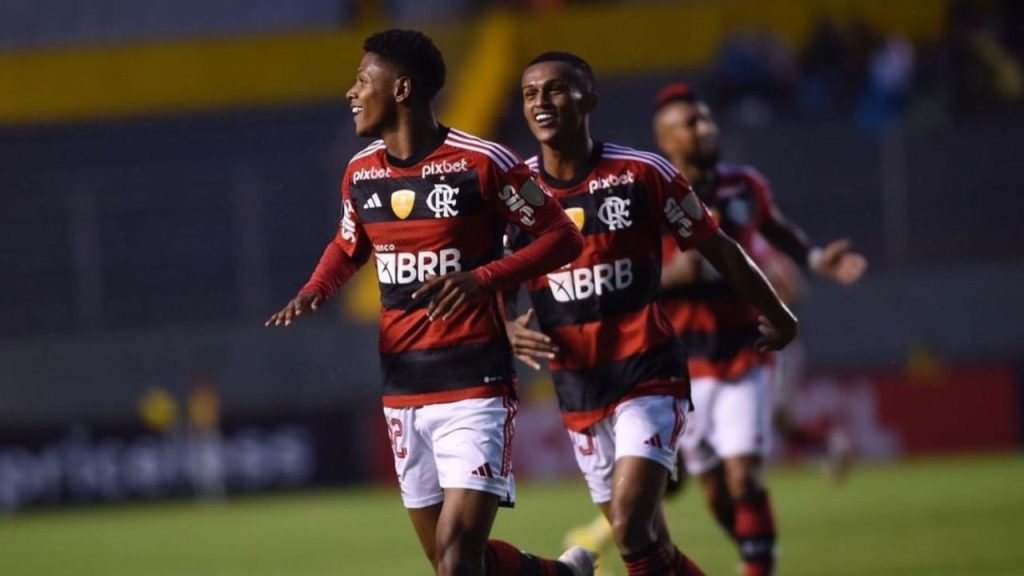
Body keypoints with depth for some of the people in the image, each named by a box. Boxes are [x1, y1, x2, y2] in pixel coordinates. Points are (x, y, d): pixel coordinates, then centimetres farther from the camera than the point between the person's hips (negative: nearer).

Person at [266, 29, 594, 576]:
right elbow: (347, 247, 26)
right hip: (402, 388, 7)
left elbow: (562, 237, -6)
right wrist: (312, 293, 4)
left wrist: (481, 278, -21)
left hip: (474, 384, -6)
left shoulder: (480, 162, -10)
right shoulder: (361, 173, 8)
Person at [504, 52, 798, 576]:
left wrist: (776, 314, 15)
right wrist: (508, 330, -13)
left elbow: (717, 247, 5)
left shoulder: (641, 174, -7)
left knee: (631, 529, -20)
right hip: (578, 390, 4)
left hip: (649, 377, -4)